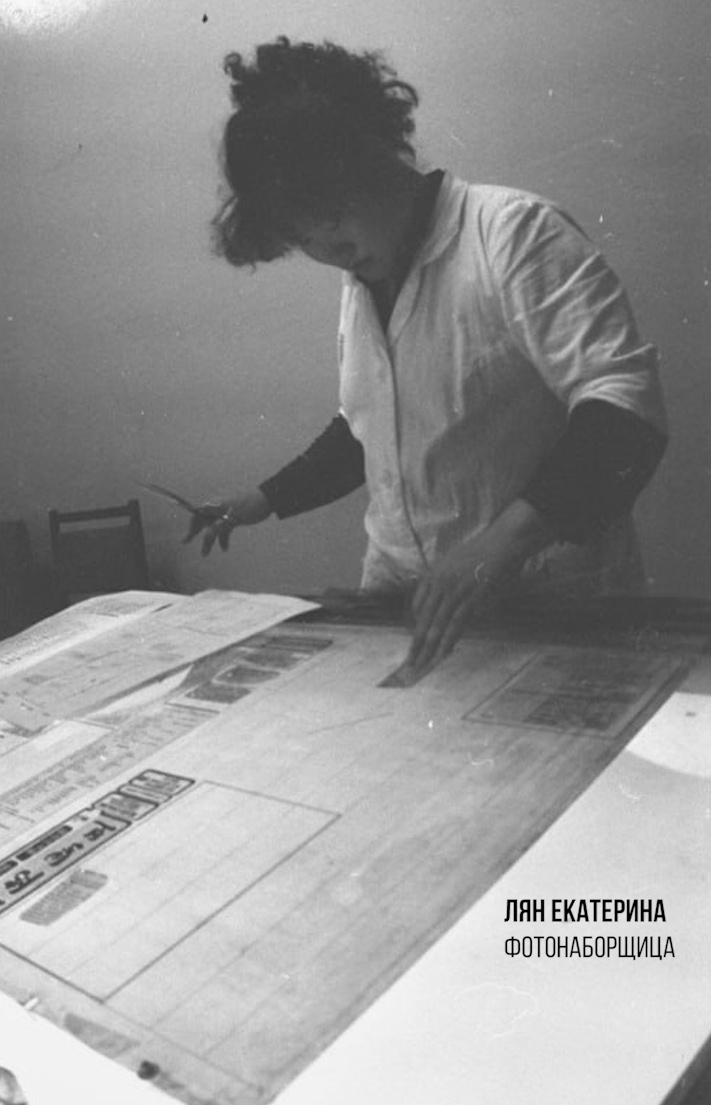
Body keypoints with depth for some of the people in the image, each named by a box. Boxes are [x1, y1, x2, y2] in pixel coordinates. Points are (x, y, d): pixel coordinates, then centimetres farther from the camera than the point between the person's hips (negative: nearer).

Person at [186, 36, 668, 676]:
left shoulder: (513, 231, -11)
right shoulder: (360, 285, 12)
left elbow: (622, 406, -20)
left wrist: (502, 542, -33)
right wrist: (265, 501, 20)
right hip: (400, 599, 5)